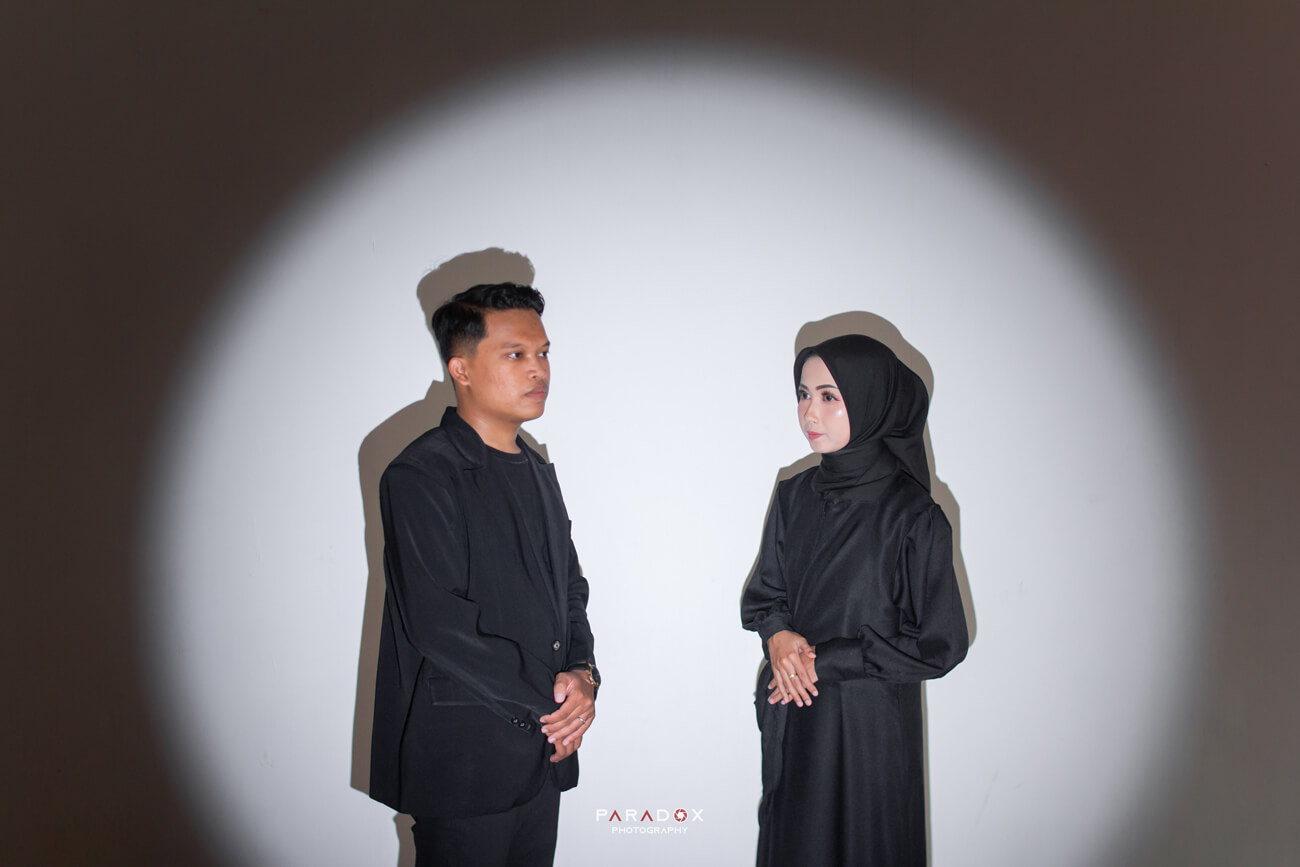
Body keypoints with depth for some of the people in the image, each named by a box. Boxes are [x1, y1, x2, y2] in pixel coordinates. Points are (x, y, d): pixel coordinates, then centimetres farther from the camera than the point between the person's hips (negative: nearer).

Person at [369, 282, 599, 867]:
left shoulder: (536, 472, 13)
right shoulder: (421, 476, -14)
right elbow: (438, 621, -21)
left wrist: (582, 673, -3)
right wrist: (547, 698, -15)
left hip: (544, 750, 8)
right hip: (464, 761, -7)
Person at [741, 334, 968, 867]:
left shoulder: (915, 517, -16)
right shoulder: (794, 496, 0)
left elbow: (939, 644, -12)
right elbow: (763, 592, 9)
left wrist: (827, 661, -15)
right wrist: (778, 633, -13)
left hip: (869, 727, -4)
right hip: (789, 721, 5)